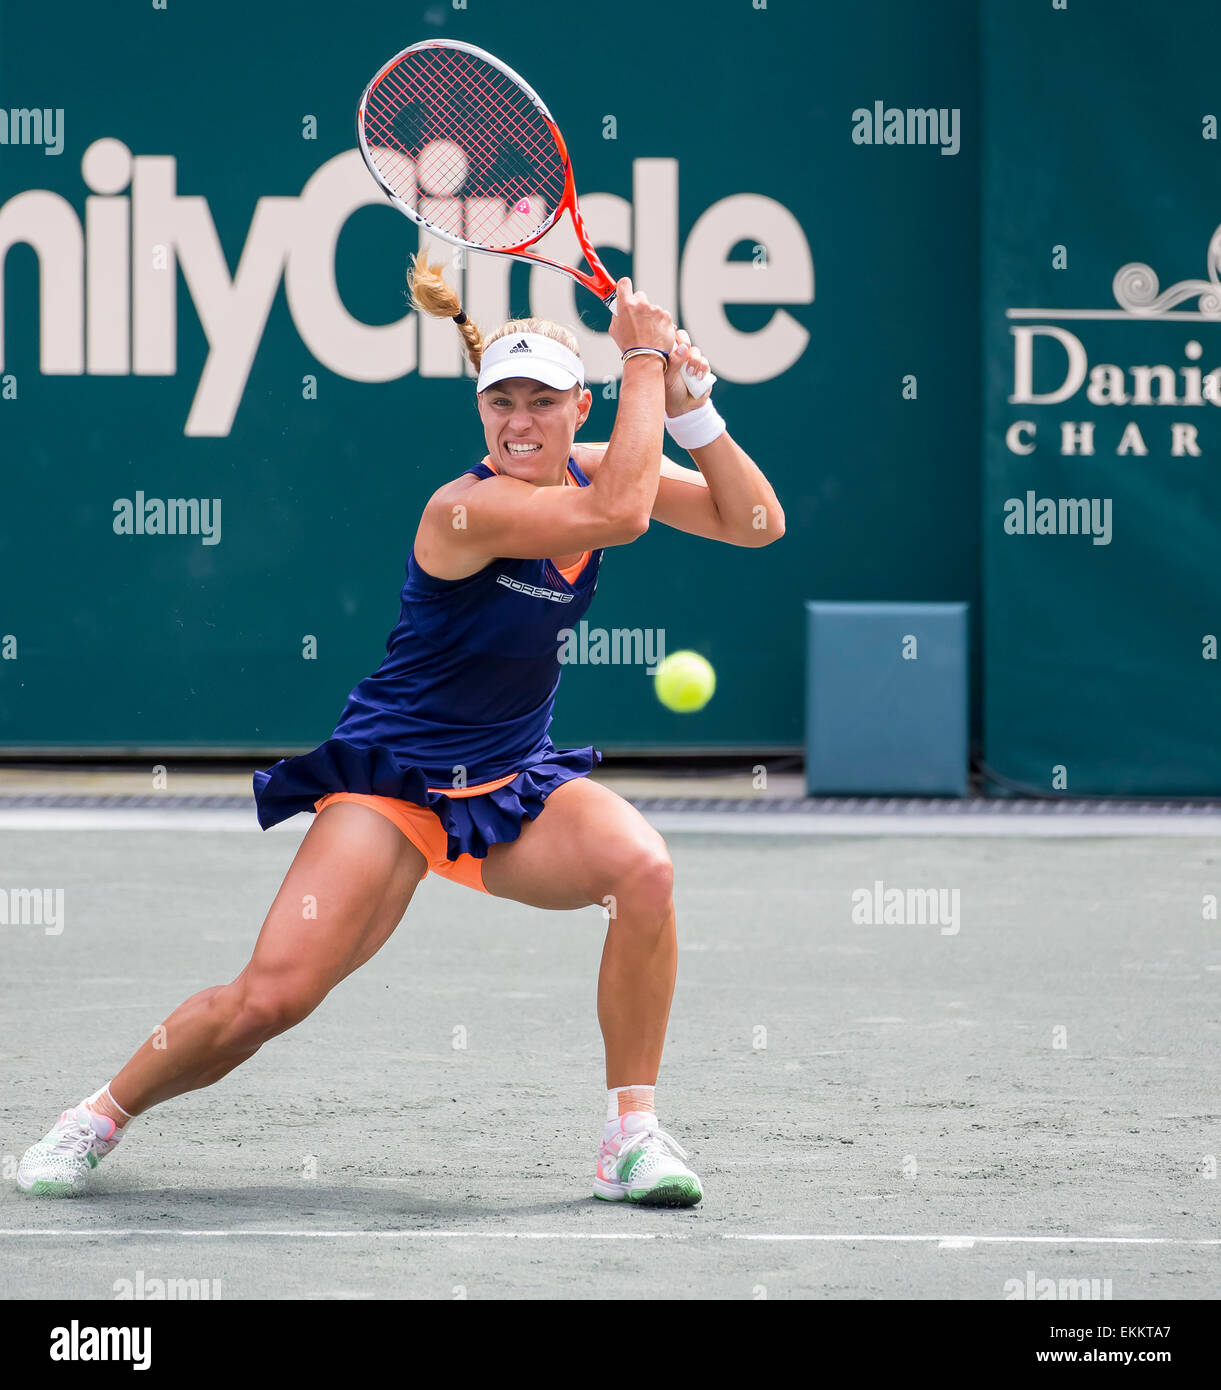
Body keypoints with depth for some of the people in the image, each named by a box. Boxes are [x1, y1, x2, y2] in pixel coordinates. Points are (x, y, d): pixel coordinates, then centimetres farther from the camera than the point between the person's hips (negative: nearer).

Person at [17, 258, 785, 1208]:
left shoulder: (593, 472, 0)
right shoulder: (468, 508, -22)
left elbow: (756, 523, 2)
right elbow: (620, 516, -33)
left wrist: (688, 405, -12)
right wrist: (645, 359, -23)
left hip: (518, 786, 5)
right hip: (395, 780, -5)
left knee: (643, 868, -28)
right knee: (270, 996, -17)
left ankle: (632, 1136, -15)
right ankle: (105, 1113, 12)